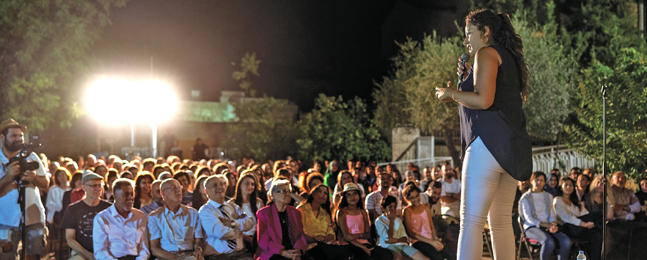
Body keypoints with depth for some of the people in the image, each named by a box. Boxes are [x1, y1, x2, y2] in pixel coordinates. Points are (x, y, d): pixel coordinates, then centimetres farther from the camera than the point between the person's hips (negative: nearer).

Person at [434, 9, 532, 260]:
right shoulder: (509, 57, 24)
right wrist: (469, 78, 23)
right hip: (511, 149, 10)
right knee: (501, 222, 10)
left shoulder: (487, 53, -4)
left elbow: (483, 100, -16)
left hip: (490, 141, -9)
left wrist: (451, 94, -1)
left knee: (471, 220, -13)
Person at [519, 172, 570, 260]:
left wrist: (553, 224, -12)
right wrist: (547, 225, -18)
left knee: (566, 241, -28)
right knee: (549, 242, -38)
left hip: (548, 227, 5)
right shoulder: (526, 197, 3)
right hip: (532, 227, -5)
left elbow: (552, 214, 14)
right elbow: (529, 218, -6)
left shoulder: (548, 196, 20)